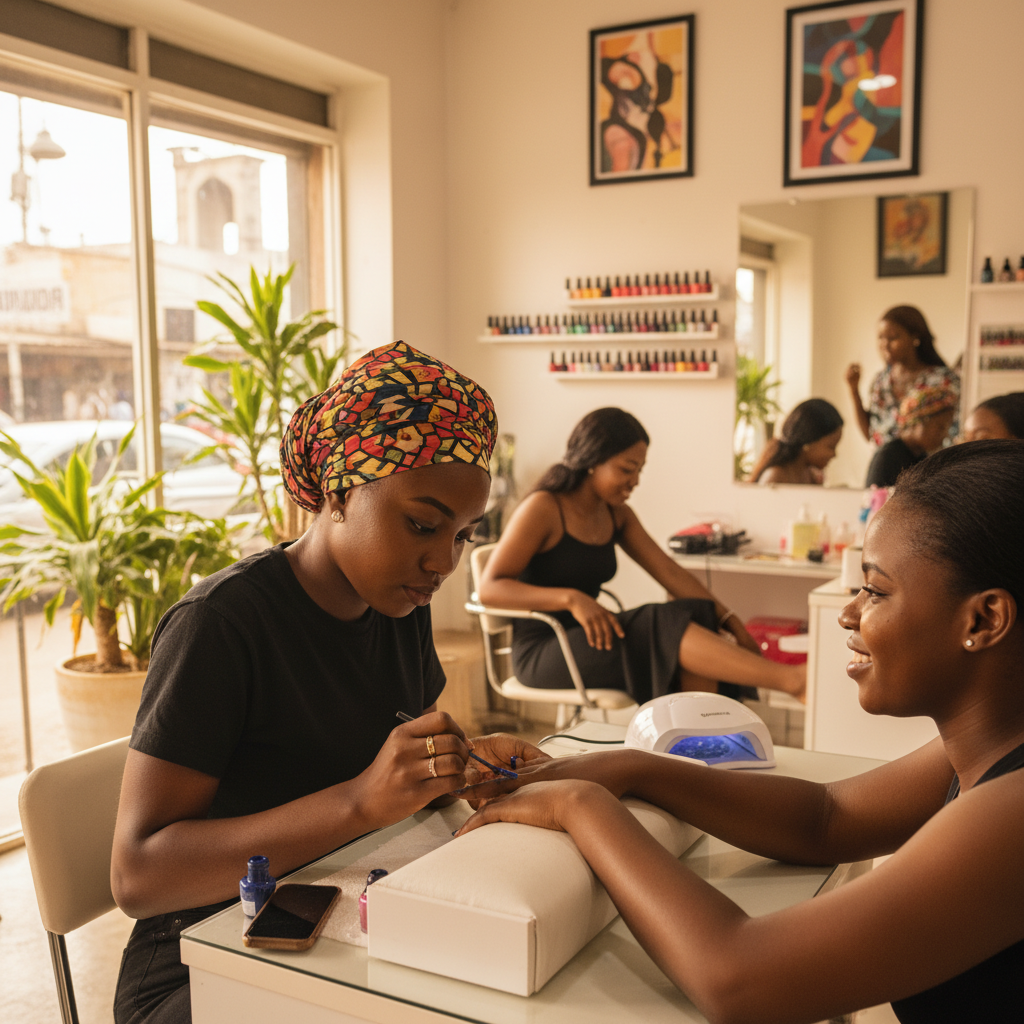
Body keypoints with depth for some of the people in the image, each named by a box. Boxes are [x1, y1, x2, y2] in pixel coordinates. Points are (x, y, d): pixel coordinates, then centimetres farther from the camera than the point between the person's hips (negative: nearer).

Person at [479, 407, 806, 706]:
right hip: (541, 652, -7)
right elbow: (489, 588, -19)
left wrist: (729, 620, -6)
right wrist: (570, 598, -31)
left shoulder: (616, 514, 10)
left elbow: (669, 572, 6)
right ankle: (791, 680, -29)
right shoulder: (543, 509, -12)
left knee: (698, 616, -18)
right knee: (666, 625, -28)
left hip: (586, 640, 7)